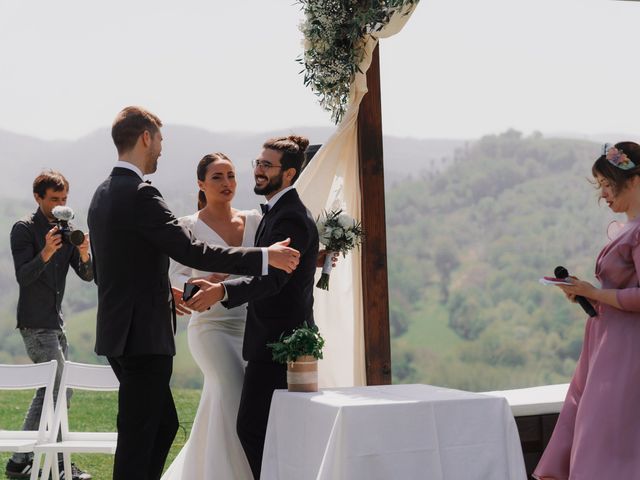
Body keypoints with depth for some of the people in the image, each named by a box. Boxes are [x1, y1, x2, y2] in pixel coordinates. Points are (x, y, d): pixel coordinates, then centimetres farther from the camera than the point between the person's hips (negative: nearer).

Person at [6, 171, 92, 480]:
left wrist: (84, 255, -16)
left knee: (48, 390, 10)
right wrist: (46, 252, -31)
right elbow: (23, 276, -16)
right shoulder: (24, 229, -8)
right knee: (61, 388, -10)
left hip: (55, 321, 8)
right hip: (35, 323, -8)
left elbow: (88, 276, 5)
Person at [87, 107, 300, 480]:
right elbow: (192, 252, -21)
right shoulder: (139, 194, -17)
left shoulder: (104, 193, 13)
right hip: (143, 336, -10)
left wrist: (167, 291, 29)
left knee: (164, 424, 18)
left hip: (121, 333, 10)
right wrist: (265, 257, -15)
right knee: (139, 435, -3)